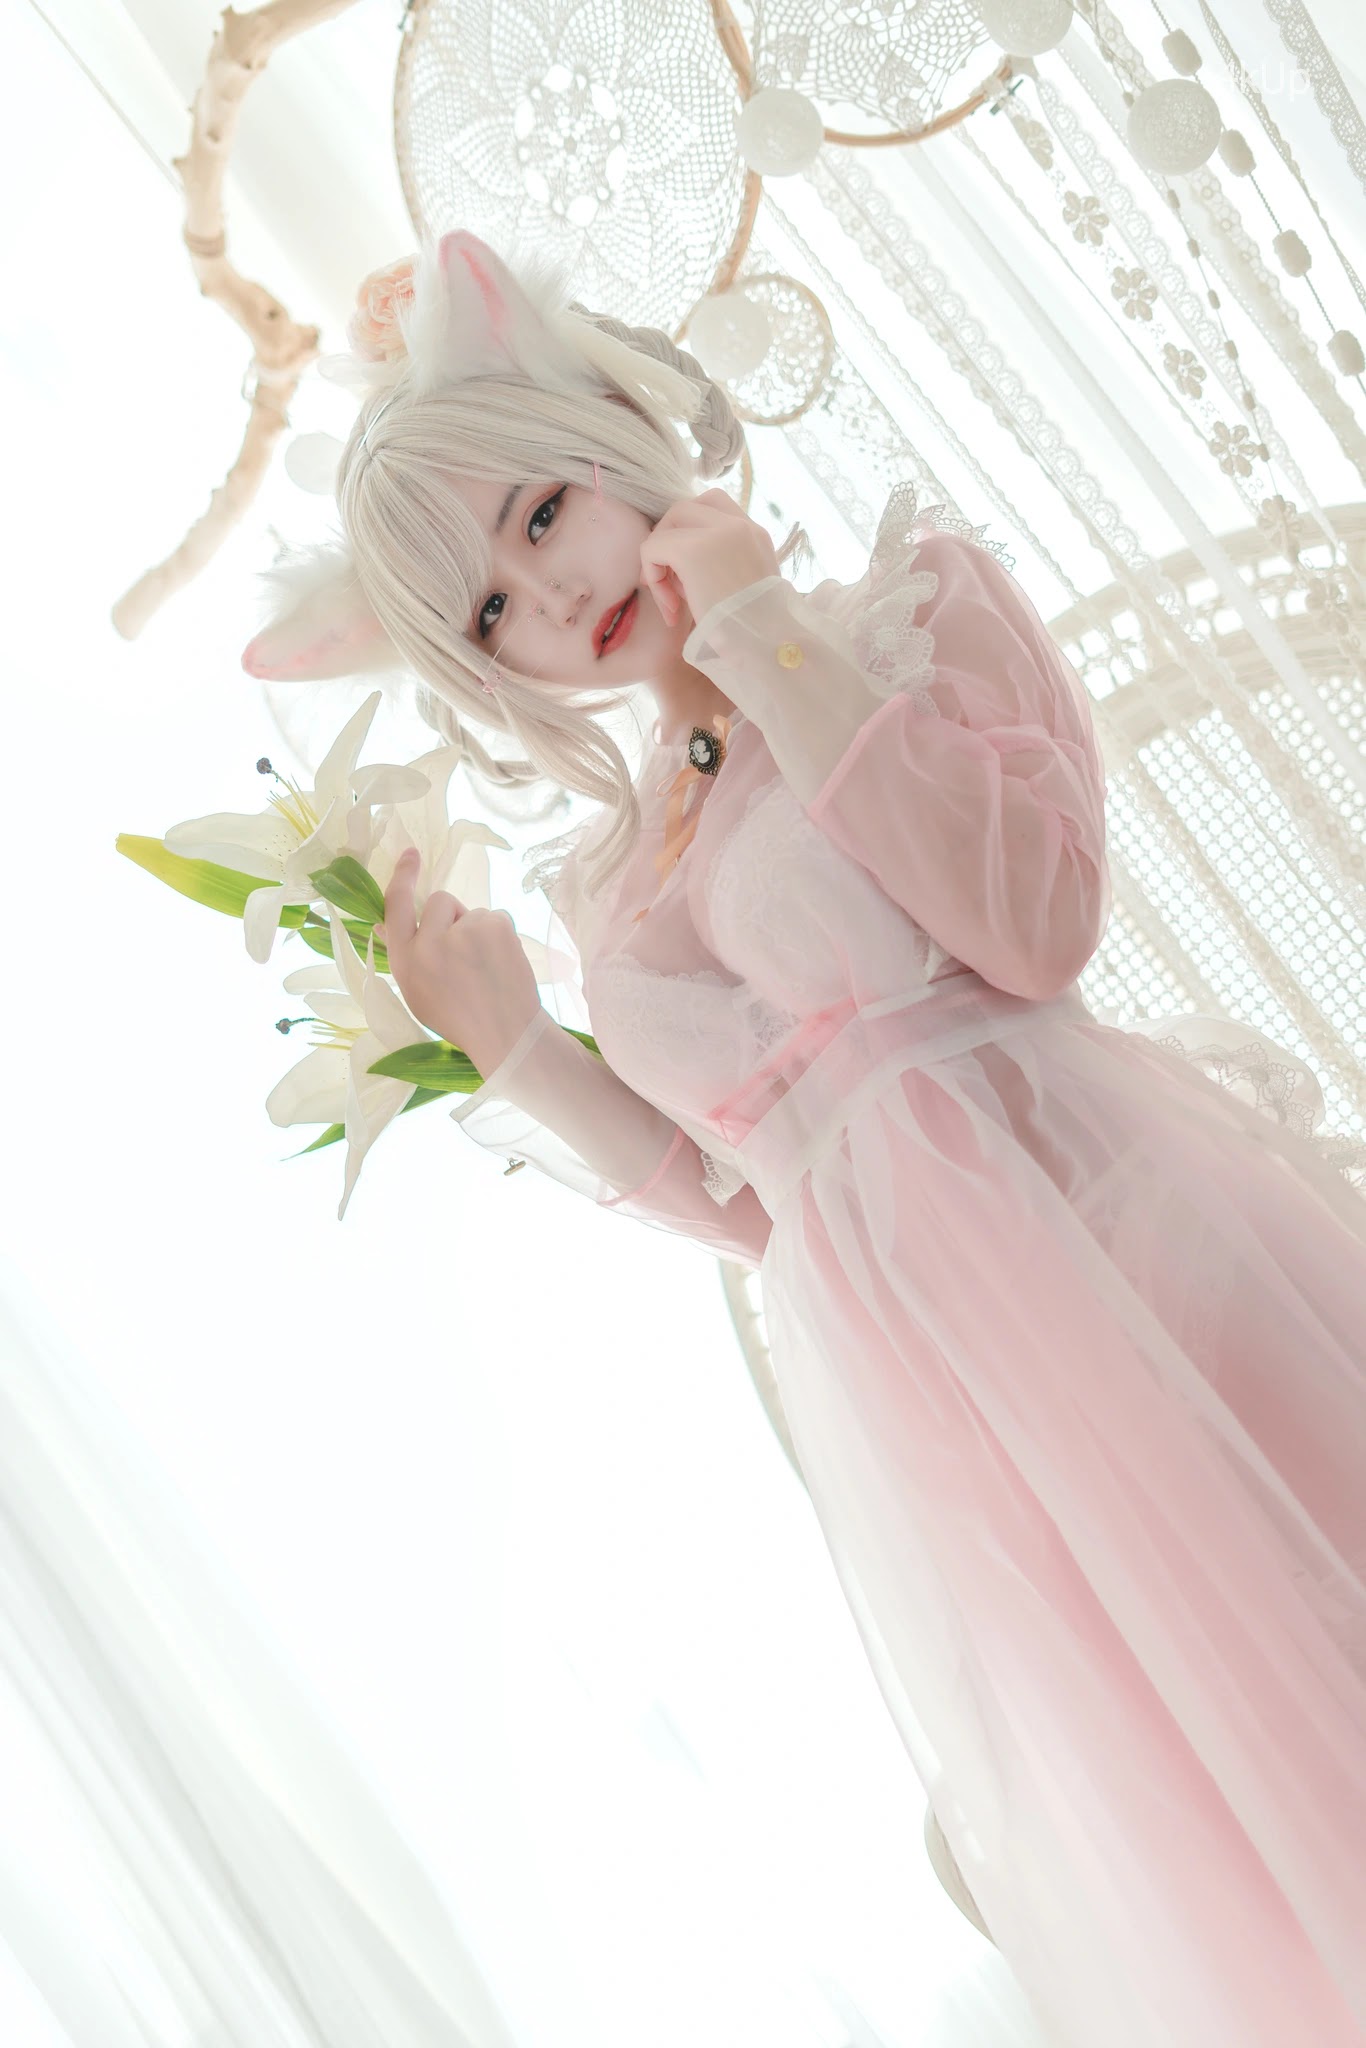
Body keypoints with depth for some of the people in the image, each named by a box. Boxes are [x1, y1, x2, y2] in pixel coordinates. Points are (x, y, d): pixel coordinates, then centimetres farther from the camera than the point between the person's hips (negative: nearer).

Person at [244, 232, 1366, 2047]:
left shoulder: (918, 597, 3)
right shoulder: (611, 877, 13)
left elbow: (1032, 922, -15)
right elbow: (741, 1202, 13)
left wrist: (773, 637, -11)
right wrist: (502, 1036, 7)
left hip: (1118, 1226, -3)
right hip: (903, 1381, 3)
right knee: (1168, 1885, 10)